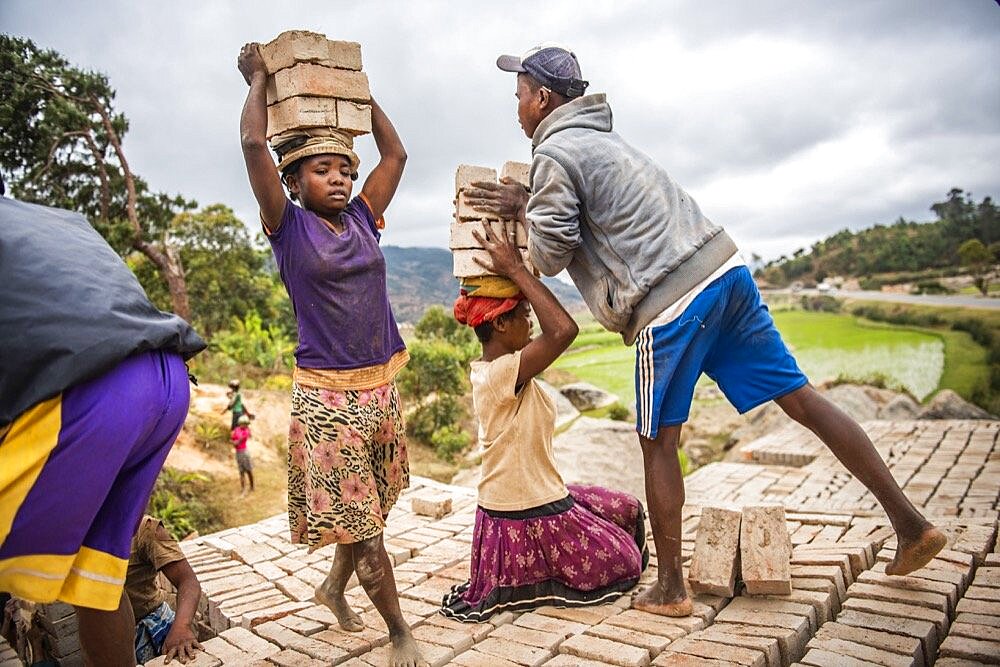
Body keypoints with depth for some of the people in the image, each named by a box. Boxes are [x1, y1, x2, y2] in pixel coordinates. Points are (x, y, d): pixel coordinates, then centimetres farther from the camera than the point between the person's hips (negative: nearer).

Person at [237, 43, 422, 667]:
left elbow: (395, 153, 13)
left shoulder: (362, 218, 9)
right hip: (327, 393, -5)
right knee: (358, 520, 2)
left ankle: (334, 585, 42)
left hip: (381, 386, 6)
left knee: (369, 508, 18)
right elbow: (254, 144, -13)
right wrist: (260, 80, 2)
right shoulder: (289, 225, -4)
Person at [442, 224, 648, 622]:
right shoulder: (503, 373, -28)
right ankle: (515, 589, 5)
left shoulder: (484, 368, 1)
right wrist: (515, 269, -32)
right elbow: (563, 329, -41)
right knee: (626, 563, 13)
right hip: (530, 520, -9)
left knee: (628, 510, 23)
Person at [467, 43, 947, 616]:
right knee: (803, 398, 10)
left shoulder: (554, 155, -2)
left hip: (670, 302, -8)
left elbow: (553, 255, -6)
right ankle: (910, 523, 16)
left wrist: (527, 212, 13)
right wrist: (529, 205, 21)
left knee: (658, 442, 6)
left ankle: (671, 590, 17)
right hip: (726, 269, 9)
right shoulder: (601, 138, 25)